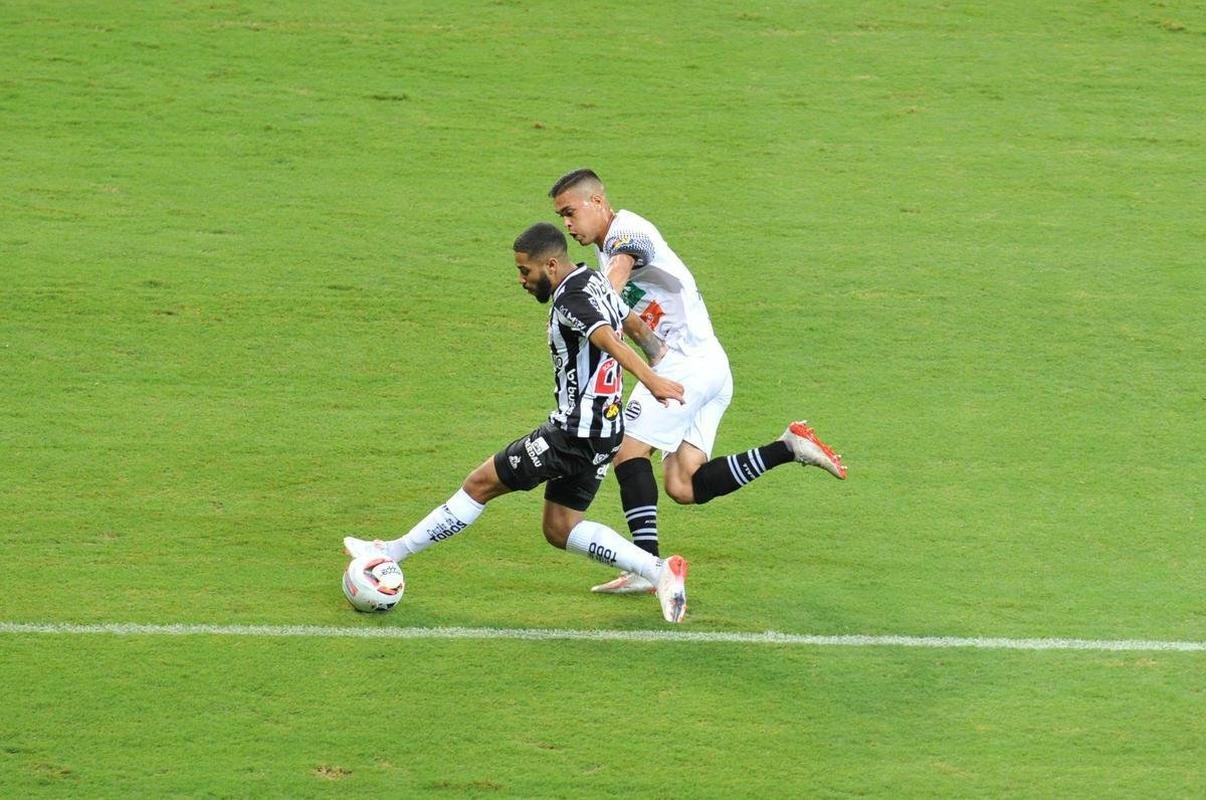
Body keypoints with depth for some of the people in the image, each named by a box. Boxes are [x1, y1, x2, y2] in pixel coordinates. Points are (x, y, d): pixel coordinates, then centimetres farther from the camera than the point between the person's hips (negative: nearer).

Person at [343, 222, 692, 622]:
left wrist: (649, 379, -46)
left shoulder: (572, 298, -19)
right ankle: (660, 571, 0)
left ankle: (394, 553, 13)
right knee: (560, 529, 12)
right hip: (606, 429, 10)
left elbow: (610, 340, -34)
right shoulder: (595, 282, 11)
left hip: (574, 431, -10)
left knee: (482, 482, 2)